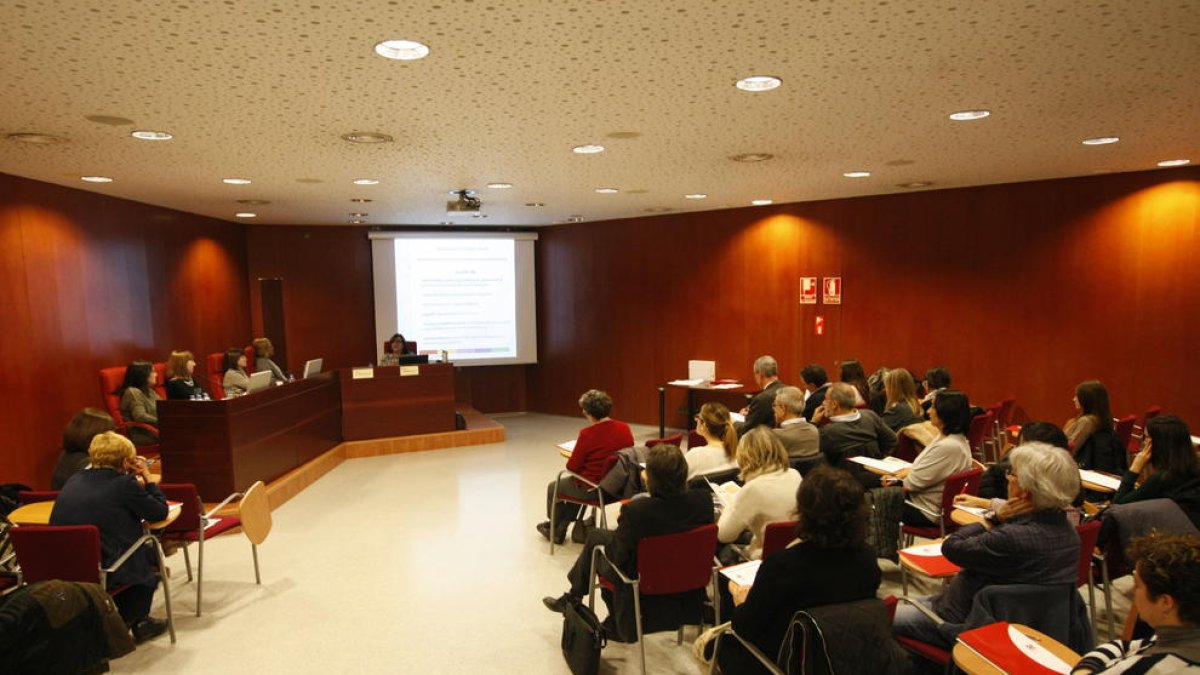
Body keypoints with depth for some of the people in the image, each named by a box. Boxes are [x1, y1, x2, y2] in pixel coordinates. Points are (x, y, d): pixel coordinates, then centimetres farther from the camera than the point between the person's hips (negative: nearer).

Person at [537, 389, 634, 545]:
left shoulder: (588, 434, -24)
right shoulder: (625, 428, -7)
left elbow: (572, 466, -16)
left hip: (592, 489, -6)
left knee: (552, 488, 22)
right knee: (574, 485, 34)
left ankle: (554, 528, 46)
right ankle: (560, 529, 42)